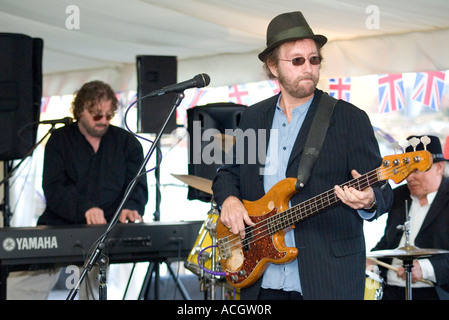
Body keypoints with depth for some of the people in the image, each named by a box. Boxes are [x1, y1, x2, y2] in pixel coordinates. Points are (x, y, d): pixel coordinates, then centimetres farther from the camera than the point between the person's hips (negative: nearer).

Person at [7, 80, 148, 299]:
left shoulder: (127, 142, 14)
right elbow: (53, 189, -4)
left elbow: (137, 185, 6)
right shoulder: (60, 140, 9)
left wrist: (130, 208, -19)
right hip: (58, 226, 0)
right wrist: (85, 208, -23)